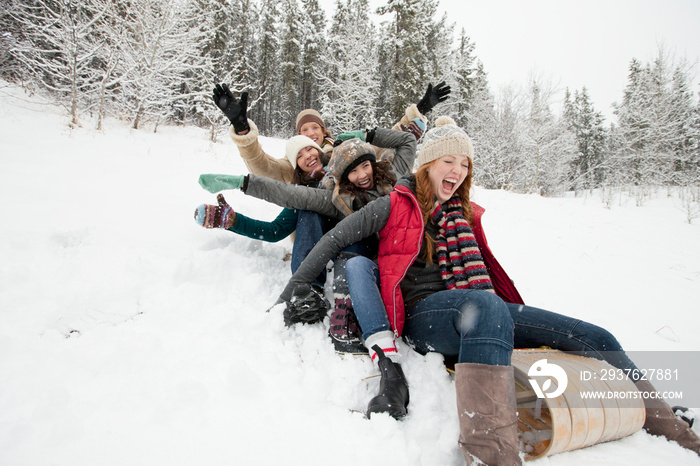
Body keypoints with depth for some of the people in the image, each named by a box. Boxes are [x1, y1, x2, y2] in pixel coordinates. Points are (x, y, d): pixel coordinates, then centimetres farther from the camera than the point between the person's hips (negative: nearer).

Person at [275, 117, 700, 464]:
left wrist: (519, 318, 21)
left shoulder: (465, 214, 23)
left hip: (483, 310, 7)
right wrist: (293, 291, -1)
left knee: (594, 338, -5)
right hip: (424, 311, -6)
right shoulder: (397, 206, 5)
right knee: (486, 307, -42)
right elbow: (335, 240, 2)